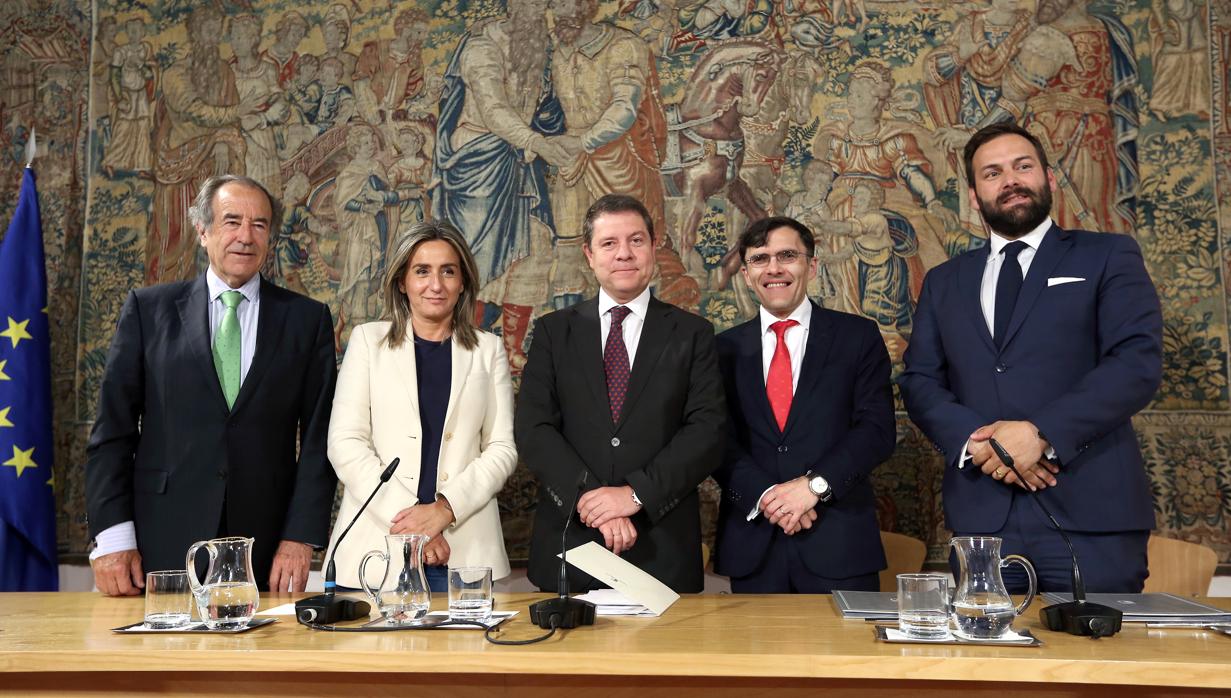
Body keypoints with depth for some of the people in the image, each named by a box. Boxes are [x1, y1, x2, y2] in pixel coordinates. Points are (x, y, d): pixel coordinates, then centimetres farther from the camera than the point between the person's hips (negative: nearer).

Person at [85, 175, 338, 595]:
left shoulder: (307, 319, 5)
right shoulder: (148, 309, 6)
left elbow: (318, 438, 2)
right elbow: (112, 429, 3)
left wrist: (300, 538, -6)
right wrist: (112, 537, -4)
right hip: (161, 547, 0)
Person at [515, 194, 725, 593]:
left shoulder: (692, 334, 4)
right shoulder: (554, 332, 6)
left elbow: (707, 432, -5)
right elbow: (532, 429, -3)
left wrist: (635, 493, -15)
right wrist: (590, 498, -15)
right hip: (569, 543, 1)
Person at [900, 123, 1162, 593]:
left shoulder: (1108, 257, 7)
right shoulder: (944, 282, 17)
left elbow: (1139, 362, -6)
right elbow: (919, 381, 9)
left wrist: (1042, 434, -18)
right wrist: (977, 442, -11)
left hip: (1091, 512, -2)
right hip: (980, 516, 3)